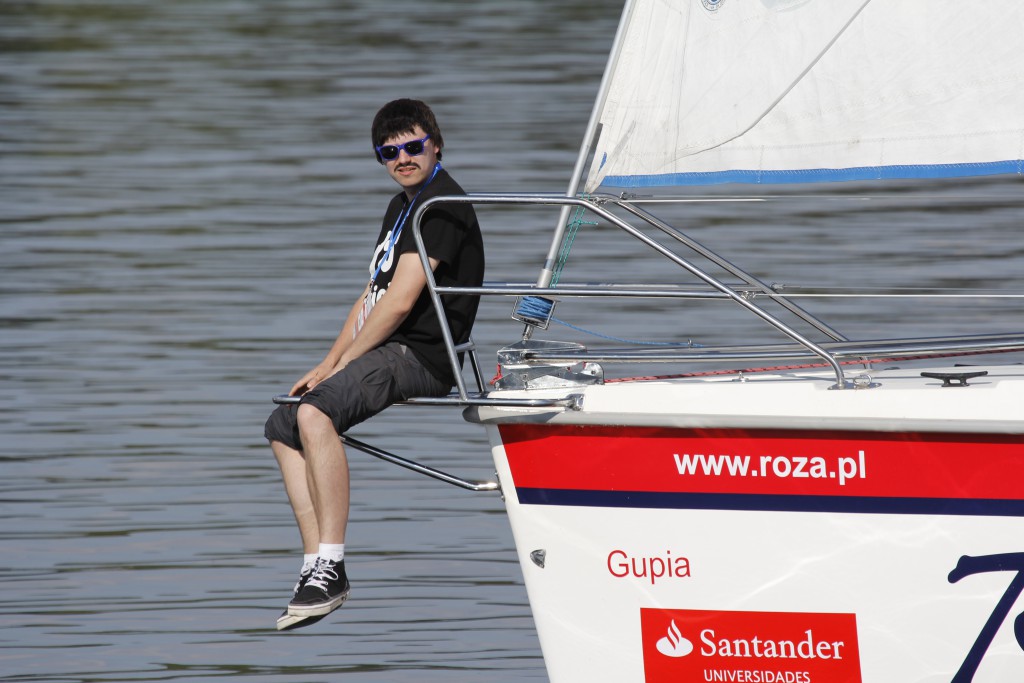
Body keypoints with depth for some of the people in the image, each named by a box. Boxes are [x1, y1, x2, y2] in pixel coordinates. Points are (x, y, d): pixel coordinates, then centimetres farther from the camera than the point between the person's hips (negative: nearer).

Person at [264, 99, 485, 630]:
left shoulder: (440, 205, -13)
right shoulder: (403, 206, 21)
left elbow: (401, 301, -19)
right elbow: (373, 295, 26)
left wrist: (343, 363, -12)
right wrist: (328, 364, 15)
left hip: (418, 357, -11)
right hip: (389, 354, 11)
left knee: (314, 413, -32)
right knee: (283, 426, 11)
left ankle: (331, 569, -35)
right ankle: (317, 567, 2)